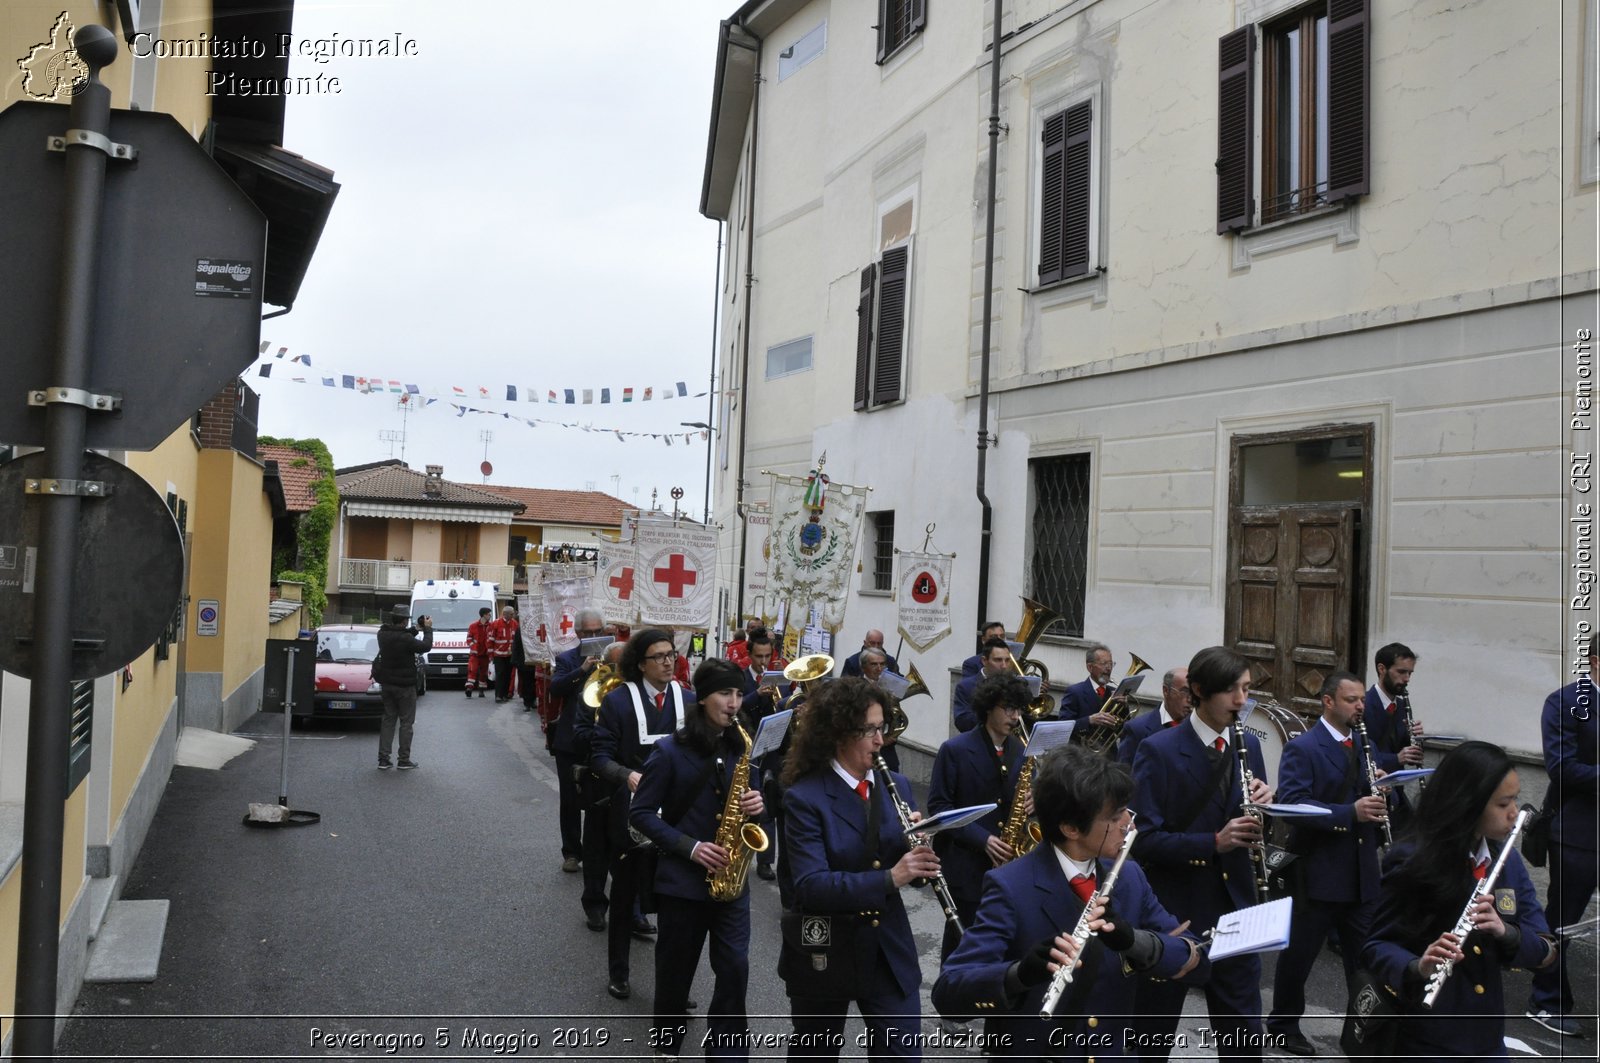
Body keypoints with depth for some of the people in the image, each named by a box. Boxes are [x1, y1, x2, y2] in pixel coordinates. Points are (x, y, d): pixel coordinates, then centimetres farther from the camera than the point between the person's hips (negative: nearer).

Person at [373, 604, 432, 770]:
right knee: (406, 722, 4)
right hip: (405, 685, -6)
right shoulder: (405, 639, -25)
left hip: (386, 683, 7)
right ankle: (404, 760, 7)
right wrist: (428, 629, -1)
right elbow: (426, 646, -14)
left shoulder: (382, 634, -3)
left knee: (388, 720, 13)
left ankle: (383, 759, 11)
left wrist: (416, 629, 10)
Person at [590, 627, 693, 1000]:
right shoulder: (617, 701, -6)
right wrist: (628, 776, -26)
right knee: (623, 893, 11)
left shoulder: (689, 700, 3)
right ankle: (618, 972, 27)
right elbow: (600, 755, -7)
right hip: (632, 811, -2)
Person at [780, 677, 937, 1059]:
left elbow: (911, 869, 6)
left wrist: (918, 846, -16)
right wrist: (888, 878, -35)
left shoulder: (896, 786, 1)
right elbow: (810, 886, -27)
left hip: (889, 951, 4)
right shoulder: (804, 798, -17)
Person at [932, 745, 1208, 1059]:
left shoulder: (1130, 878, 2)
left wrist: (1134, 940, -22)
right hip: (1032, 1052, -4)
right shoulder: (1010, 887, -15)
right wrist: (1021, 973, -38)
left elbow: (1198, 965, -4)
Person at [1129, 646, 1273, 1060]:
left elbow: (1253, 826, 11)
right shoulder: (1158, 750, -14)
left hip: (1233, 904, 5)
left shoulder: (1249, 744, 4)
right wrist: (1213, 842, -28)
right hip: (1170, 906, -5)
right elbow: (1144, 839, -17)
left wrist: (1262, 804, -11)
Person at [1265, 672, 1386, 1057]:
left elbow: (1373, 797, 17)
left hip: (1362, 872, 6)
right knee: (1299, 953, 8)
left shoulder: (1362, 746, 11)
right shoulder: (1302, 748, -11)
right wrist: (1350, 813, -30)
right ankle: (1284, 1025, 25)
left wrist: (1380, 788, -6)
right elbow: (1292, 803, -22)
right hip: (1318, 872, -6)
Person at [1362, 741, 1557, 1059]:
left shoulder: (1508, 861, 3)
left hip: (1489, 1038, 6)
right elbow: (1374, 947, -14)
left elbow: (1547, 951, -1)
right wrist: (1417, 968, -33)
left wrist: (1506, 931, -21)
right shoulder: (1411, 860, -16)